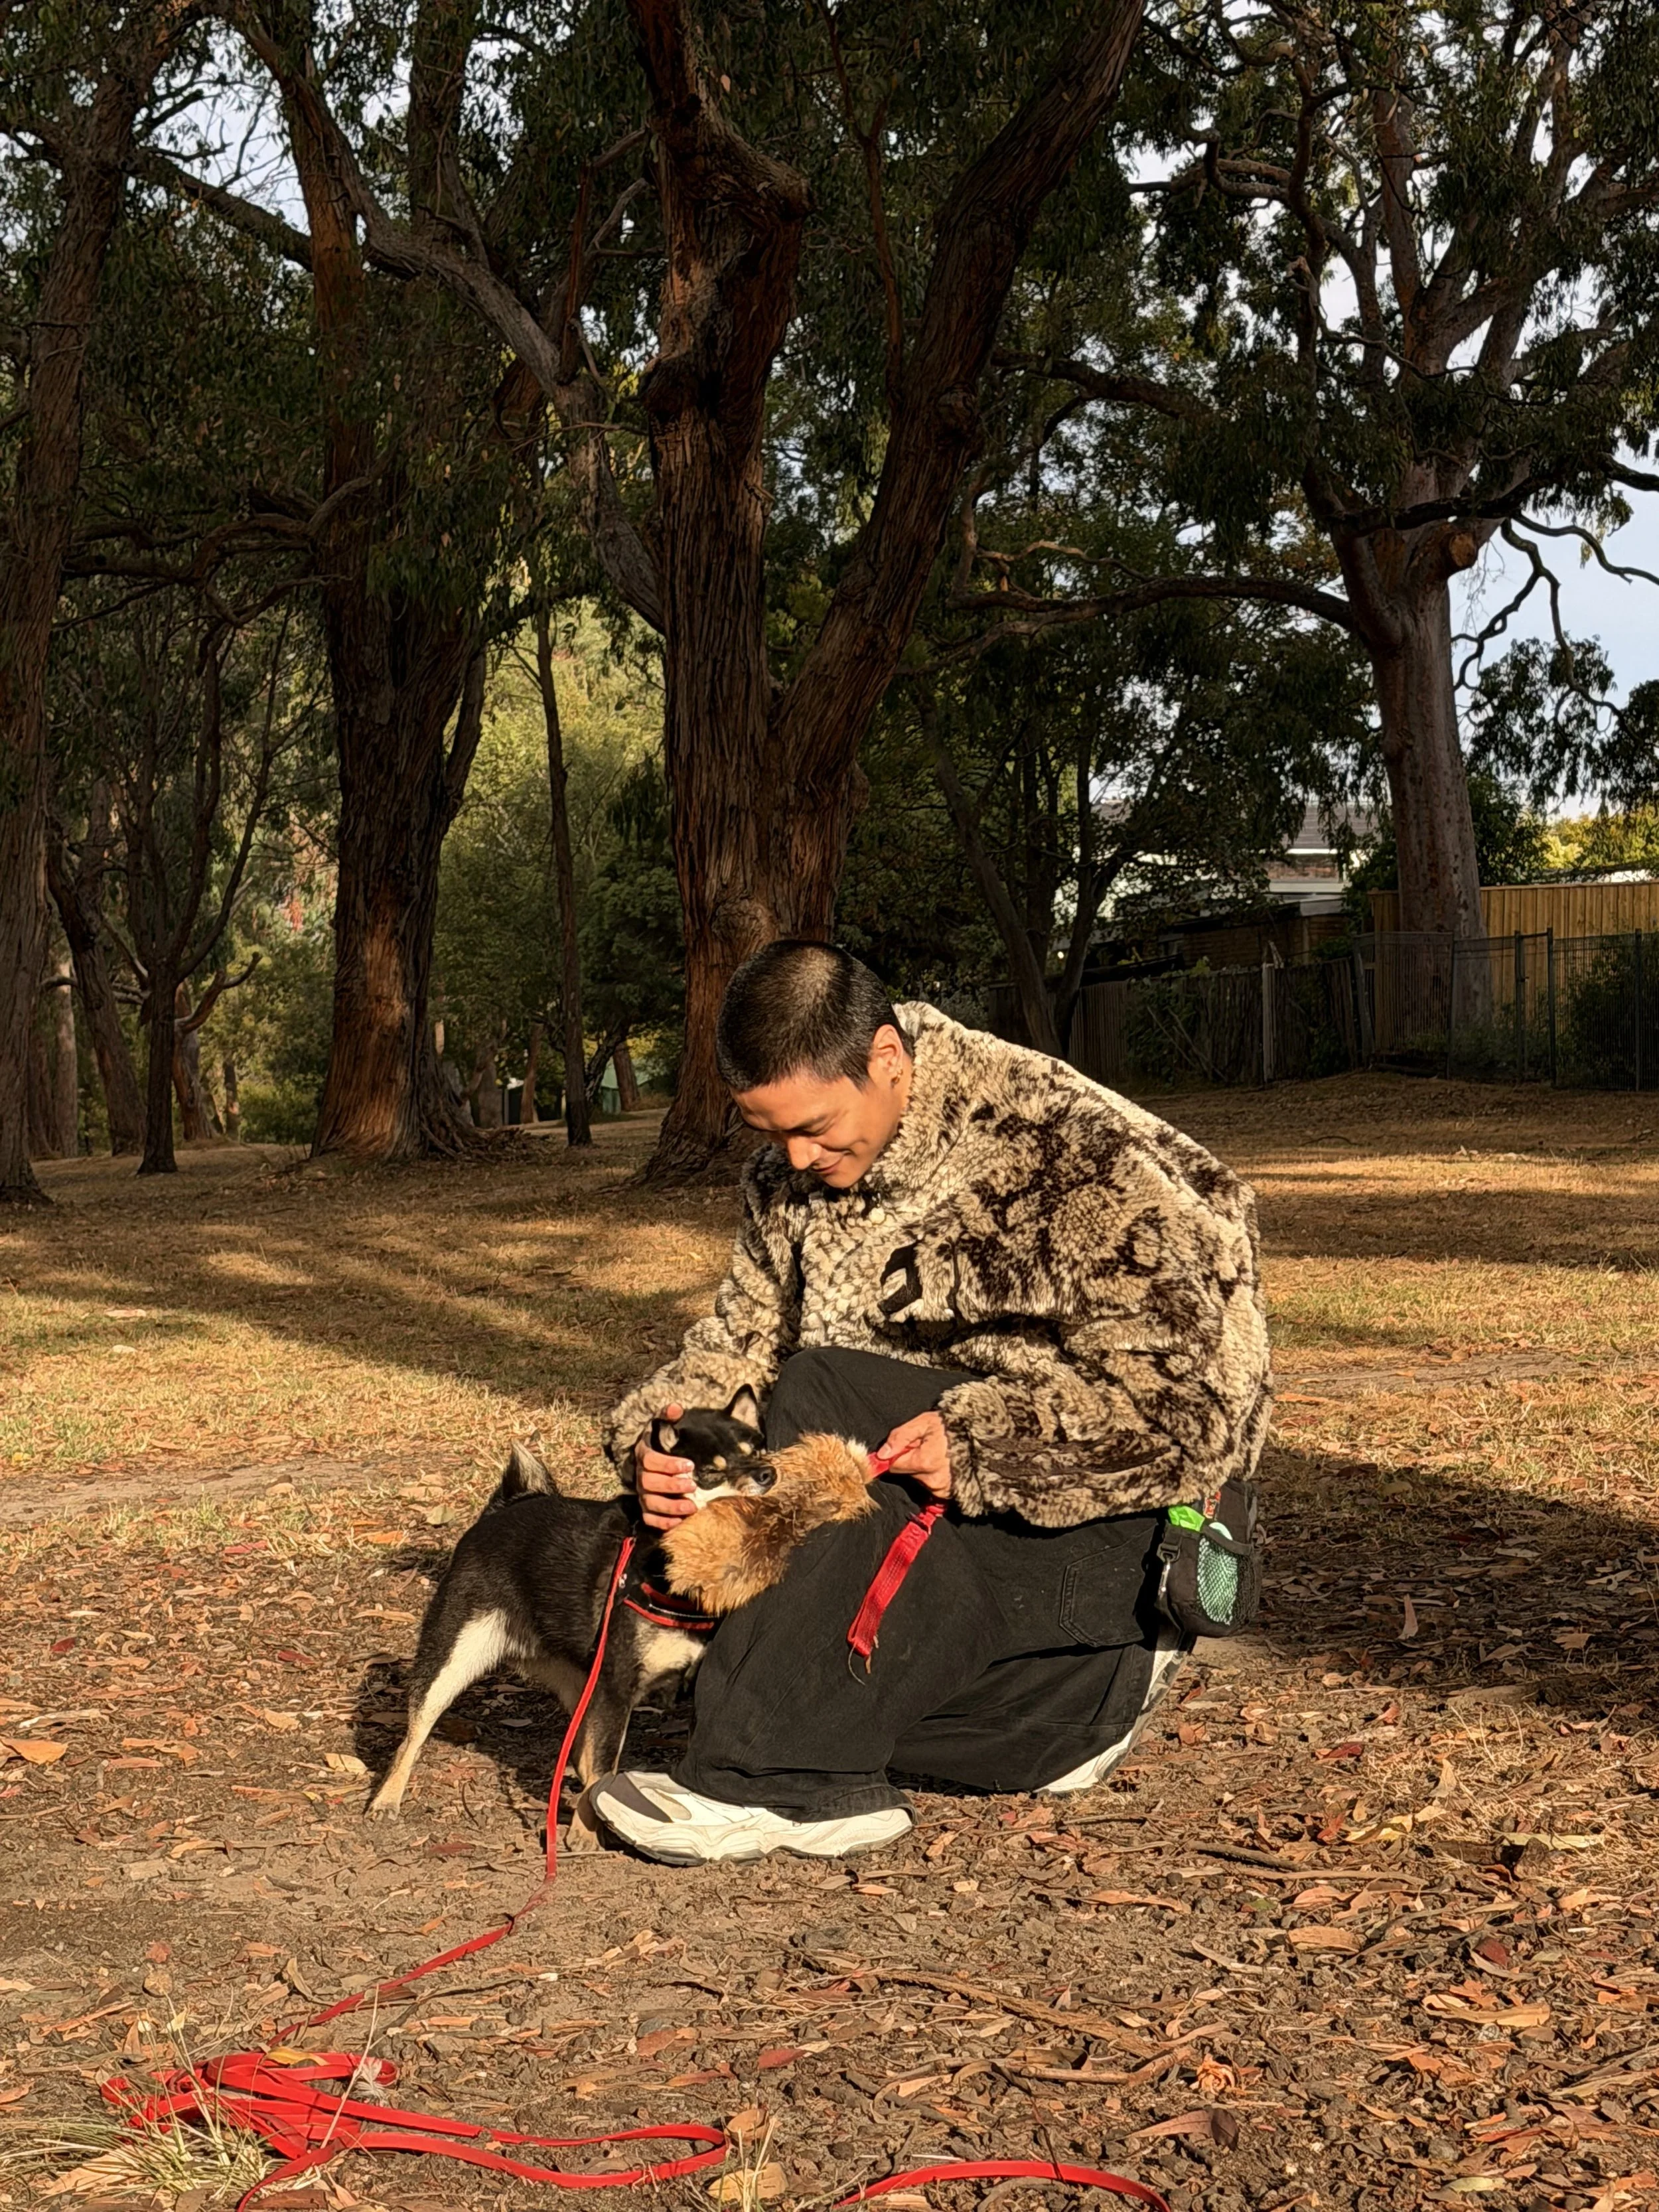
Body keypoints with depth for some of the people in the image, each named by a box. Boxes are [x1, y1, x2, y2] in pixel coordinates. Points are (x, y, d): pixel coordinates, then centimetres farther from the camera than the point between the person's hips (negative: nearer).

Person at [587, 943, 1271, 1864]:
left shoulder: (1064, 1145, -18)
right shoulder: (787, 1177, 4)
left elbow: (1181, 1368, -22)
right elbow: (743, 1336, 3)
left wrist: (981, 1441, -31)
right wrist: (658, 1437, -18)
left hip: (1111, 1513, -9)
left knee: (823, 1404, -29)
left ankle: (775, 1781, -26)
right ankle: (1082, 1690, 10)